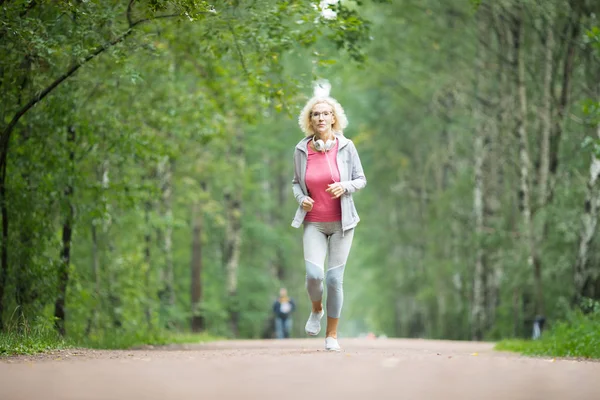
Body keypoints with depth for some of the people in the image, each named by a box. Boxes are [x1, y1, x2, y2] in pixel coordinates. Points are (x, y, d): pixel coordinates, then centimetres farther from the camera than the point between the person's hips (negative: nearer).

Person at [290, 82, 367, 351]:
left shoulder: (345, 146, -5)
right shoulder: (301, 150, 0)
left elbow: (361, 180, 3)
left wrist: (344, 186, -18)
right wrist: (301, 198, -8)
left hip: (341, 223, -1)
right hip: (314, 224, 1)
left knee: (334, 279, -2)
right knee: (314, 274, -16)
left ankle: (332, 335, 14)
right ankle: (316, 310, 18)